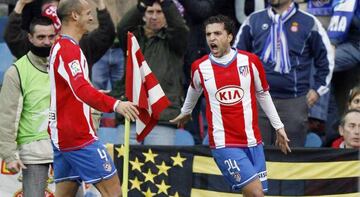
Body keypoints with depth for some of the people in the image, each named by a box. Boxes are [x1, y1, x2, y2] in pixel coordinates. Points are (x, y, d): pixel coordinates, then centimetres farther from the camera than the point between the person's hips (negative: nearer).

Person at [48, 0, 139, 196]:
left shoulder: (58, 47, 16)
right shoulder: (69, 49, -15)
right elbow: (81, 90, -32)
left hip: (61, 136, 10)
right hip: (79, 138, -10)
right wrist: (115, 104, -44)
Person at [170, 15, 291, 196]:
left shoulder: (250, 61, -1)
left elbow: (263, 94, 14)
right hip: (224, 145, -3)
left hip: (253, 142, 3)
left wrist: (278, 127, 15)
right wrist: (185, 112, 38)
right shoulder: (199, 67, -2)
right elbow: (194, 89, 21)